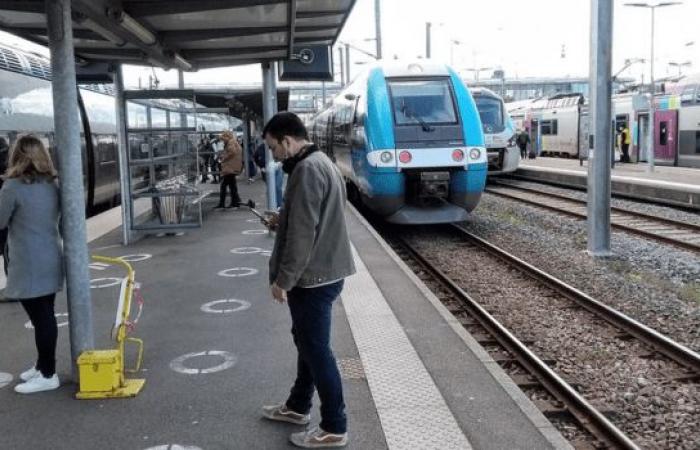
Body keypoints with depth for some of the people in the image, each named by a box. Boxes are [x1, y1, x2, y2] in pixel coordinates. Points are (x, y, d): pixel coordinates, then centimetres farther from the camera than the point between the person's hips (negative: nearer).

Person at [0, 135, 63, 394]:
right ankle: (43, 365, 30)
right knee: (45, 316, 16)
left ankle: (48, 375, 8)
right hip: (50, 261, 7)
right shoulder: (52, 184, 6)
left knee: (40, 318, 0)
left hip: (29, 265, -7)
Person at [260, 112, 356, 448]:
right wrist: (283, 220, 13)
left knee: (316, 349, -1)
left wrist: (283, 279, -18)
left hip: (313, 276, -11)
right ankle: (298, 406, 37)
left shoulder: (306, 169, -20)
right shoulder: (320, 163, 14)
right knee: (307, 341, 21)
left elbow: (303, 234, -24)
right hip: (322, 272, 11)